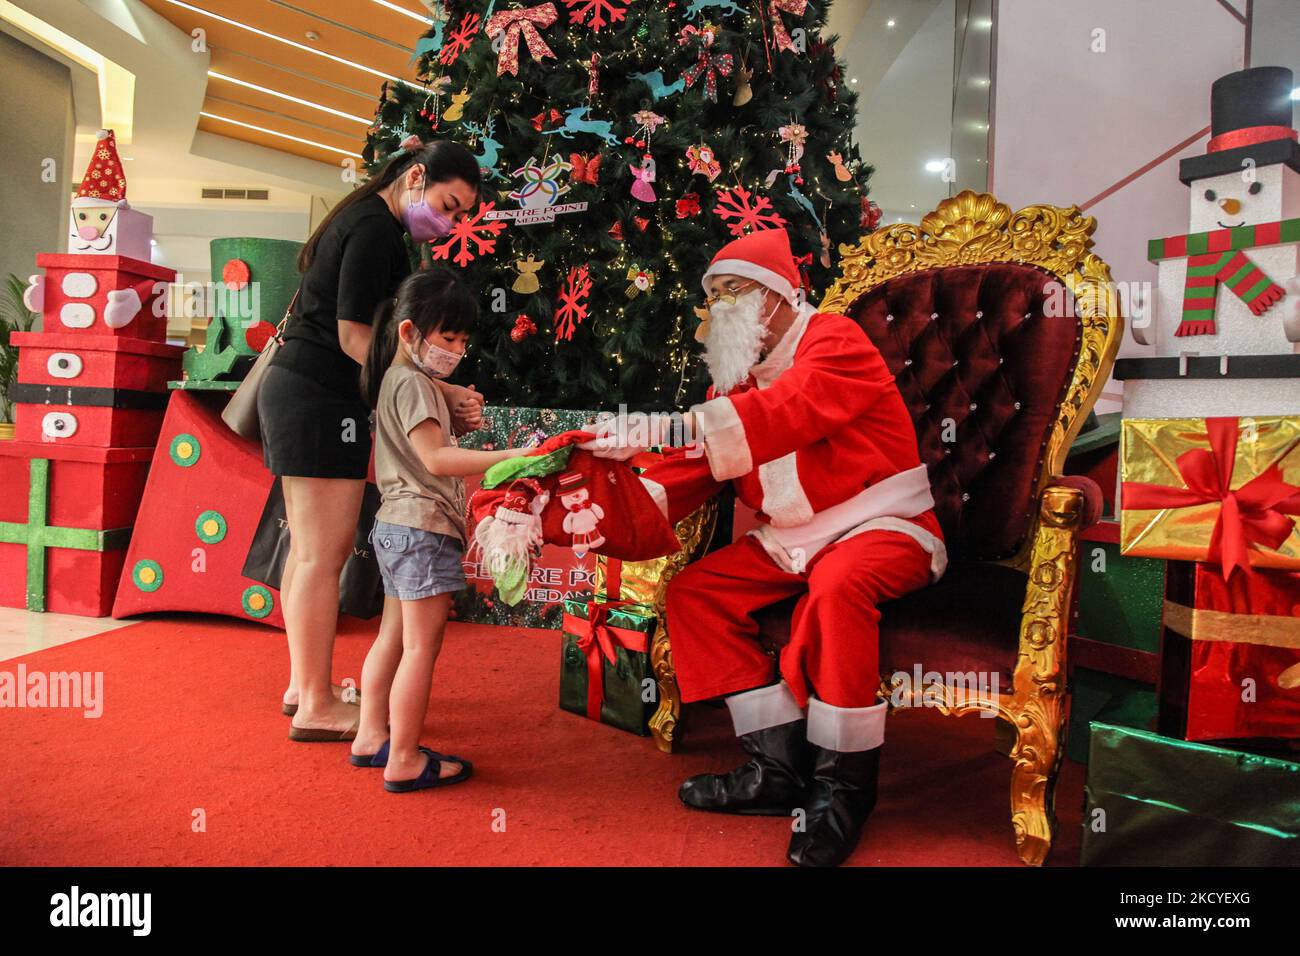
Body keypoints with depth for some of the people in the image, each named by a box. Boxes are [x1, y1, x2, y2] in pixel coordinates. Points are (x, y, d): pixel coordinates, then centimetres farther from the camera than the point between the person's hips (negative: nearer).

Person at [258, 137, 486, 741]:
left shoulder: (361, 218, 19)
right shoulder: (376, 229, -13)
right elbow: (355, 337, -18)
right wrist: (441, 393, -21)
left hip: (293, 390, 10)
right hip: (321, 400, -10)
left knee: (308, 550, 14)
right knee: (325, 554, -6)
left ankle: (303, 685, 24)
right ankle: (317, 708, 3)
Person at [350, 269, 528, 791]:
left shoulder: (395, 380, 16)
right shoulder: (413, 383, -14)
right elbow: (435, 458, -23)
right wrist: (510, 456, -27)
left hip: (394, 526, 11)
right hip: (422, 528, -11)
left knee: (394, 637, 17)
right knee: (421, 648, -6)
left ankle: (371, 737, 26)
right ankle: (404, 762, 0)